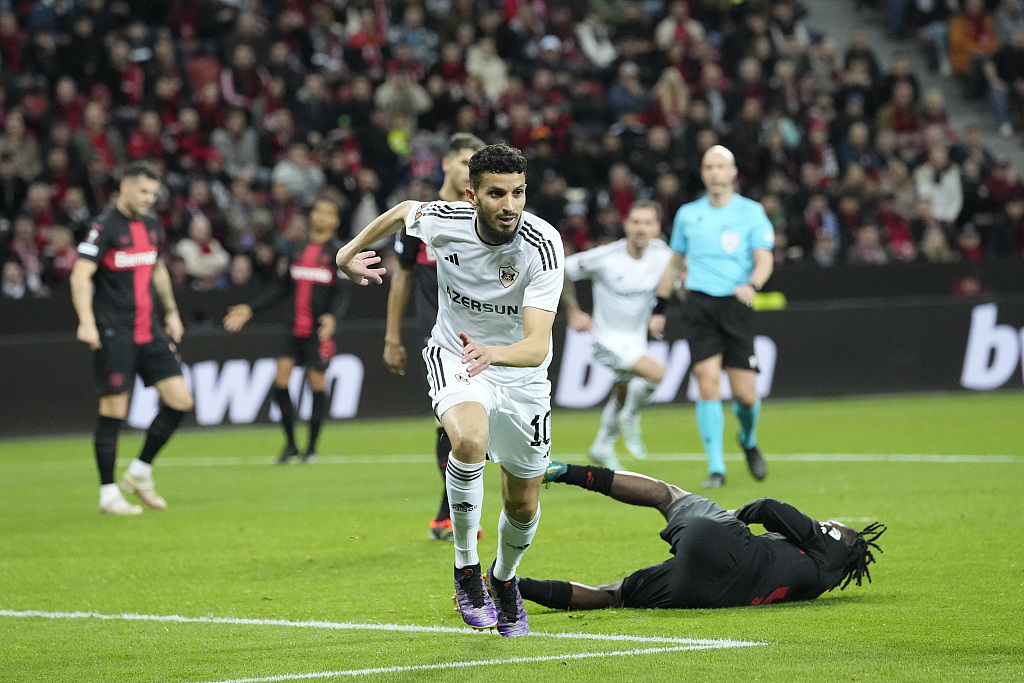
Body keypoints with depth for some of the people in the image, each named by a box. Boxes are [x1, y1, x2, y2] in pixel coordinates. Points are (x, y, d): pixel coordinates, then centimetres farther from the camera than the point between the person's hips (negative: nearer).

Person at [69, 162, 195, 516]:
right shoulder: (105, 227, -11)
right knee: (114, 410, -4)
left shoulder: (150, 225, 12)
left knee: (179, 399, -1)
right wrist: (86, 322, -30)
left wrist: (171, 311, 26)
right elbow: (80, 275, -19)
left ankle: (140, 472, 15)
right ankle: (108, 494, 5)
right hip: (114, 333, -7)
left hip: (149, 331, 7)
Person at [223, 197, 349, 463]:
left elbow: (341, 294, -9)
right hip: (295, 328, 4)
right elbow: (280, 289, 16)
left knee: (317, 383, -2)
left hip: (319, 331, -4)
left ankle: (312, 448, 11)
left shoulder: (338, 252, -3)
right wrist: (250, 310, 11)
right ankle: (290, 443, 9)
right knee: (280, 378, -6)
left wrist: (332, 317, -28)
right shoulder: (297, 251, 11)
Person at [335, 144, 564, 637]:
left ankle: (504, 578, 44)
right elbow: (403, 211, 7)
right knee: (469, 438, -34)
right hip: (454, 356, 0)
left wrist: (493, 353, -57)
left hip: (521, 375, 0)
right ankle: (466, 568, -16)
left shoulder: (543, 245, -29)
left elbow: (537, 346, -38)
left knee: (523, 508, 9)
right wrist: (350, 253, 14)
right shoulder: (442, 221, -21)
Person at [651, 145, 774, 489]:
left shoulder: (751, 212, 3)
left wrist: (752, 285, -25)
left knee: (745, 393, -3)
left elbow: (764, 259, -4)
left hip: (736, 305, -1)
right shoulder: (688, 214, 11)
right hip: (700, 305, 1)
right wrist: (659, 309, 19)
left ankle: (748, 440, 31)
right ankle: (716, 467, -7)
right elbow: (675, 262, 21)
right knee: (708, 386, -12)